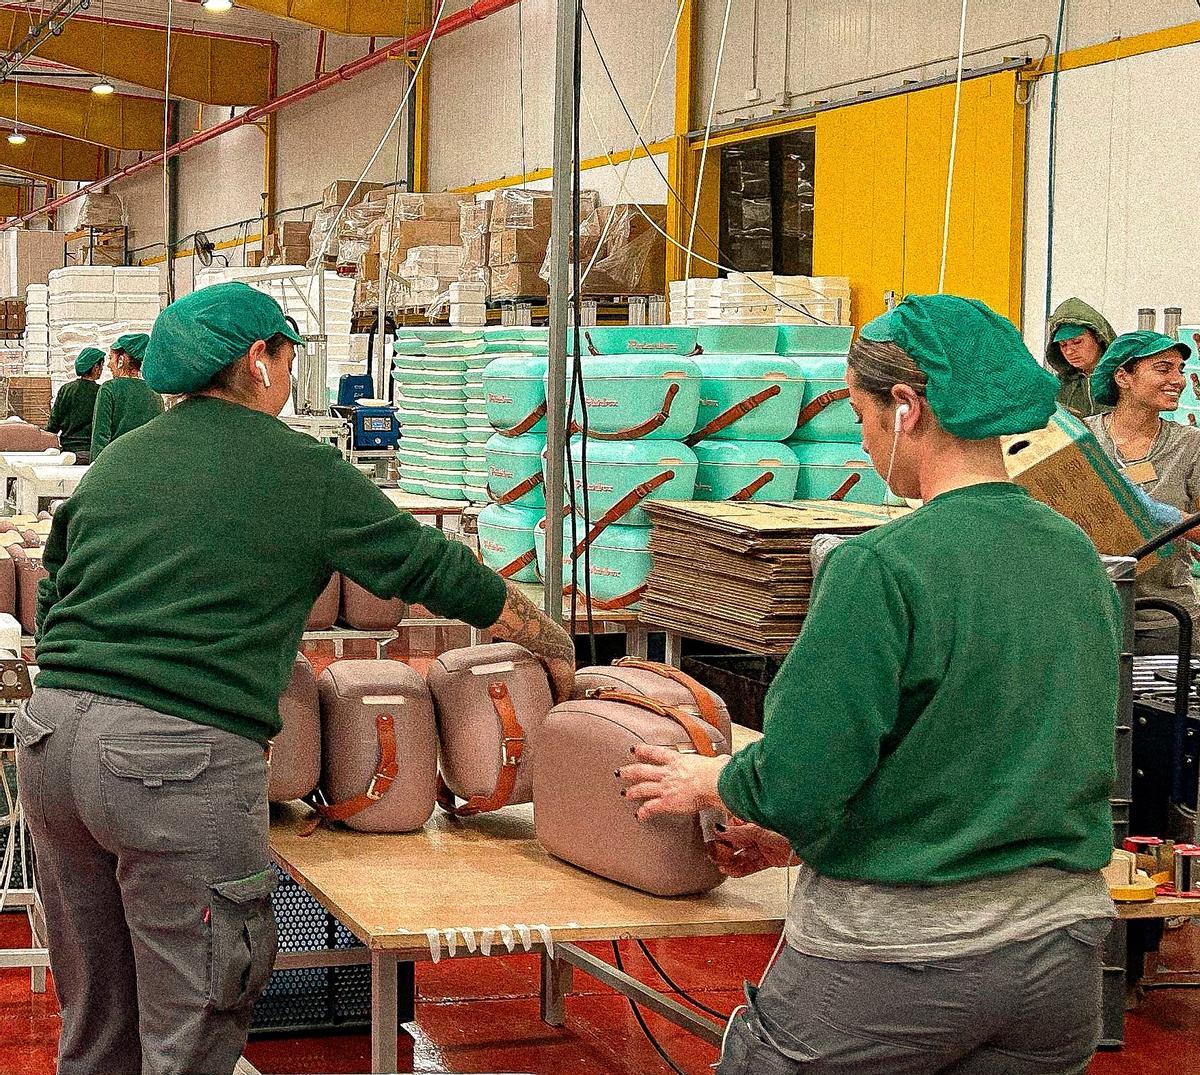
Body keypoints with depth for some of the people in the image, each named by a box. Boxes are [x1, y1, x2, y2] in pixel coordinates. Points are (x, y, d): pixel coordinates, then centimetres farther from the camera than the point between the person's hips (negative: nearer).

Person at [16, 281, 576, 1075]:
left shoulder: (114, 462, 16)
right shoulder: (304, 471, 1)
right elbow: (441, 572, 5)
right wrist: (556, 646, 18)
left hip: (51, 734, 6)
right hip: (186, 758, -6)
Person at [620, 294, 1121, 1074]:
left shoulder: (884, 568, -18)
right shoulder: (1080, 558, 5)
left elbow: (794, 787, -17)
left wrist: (708, 781, 5)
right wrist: (802, 836, 19)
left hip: (898, 965, -6)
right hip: (1063, 950, 6)